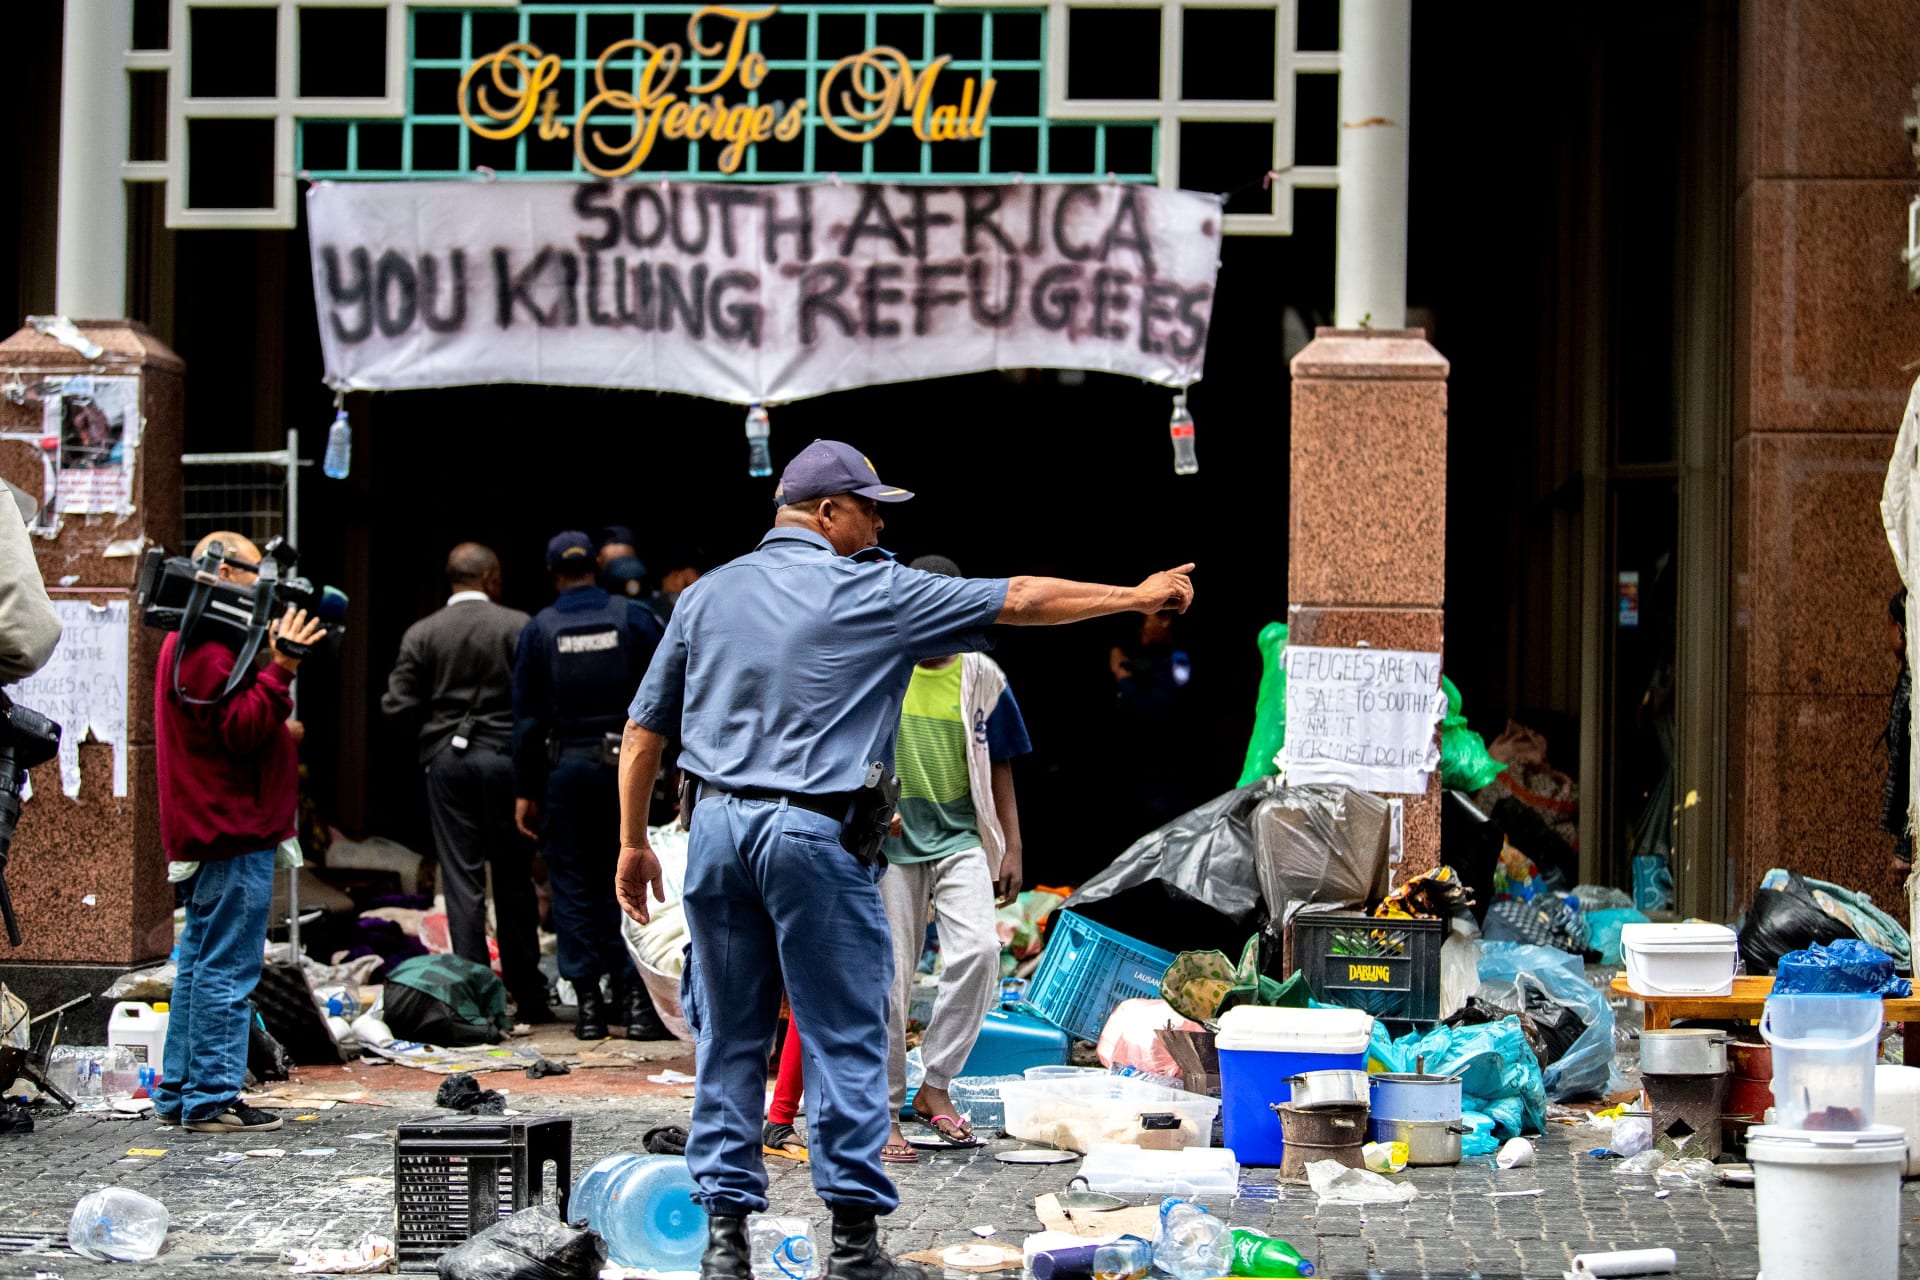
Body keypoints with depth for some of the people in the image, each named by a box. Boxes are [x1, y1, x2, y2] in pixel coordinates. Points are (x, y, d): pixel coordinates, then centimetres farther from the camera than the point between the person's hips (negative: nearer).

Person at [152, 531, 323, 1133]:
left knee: (200, 966, 14)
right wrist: (281, 669, -24)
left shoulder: (187, 642, 20)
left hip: (207, 836, 11)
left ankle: (178, 1094, 18)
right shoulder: (209, 649, -14)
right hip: (234, 836, -11)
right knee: (227, 971, -9)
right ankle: (212, 1100, -8)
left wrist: (276, 662, 10)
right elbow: (242, 729, -21)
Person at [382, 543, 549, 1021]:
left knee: (461, 881, 4)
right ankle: (527, 995, 12)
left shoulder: (421, 634, 0)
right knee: (514, 880, 8)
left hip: (446, 761, 1)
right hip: (504, 754, -1)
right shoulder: (517, 626, -6)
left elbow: (397, 706, -3)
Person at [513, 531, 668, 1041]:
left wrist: (525, 790, 8)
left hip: (565, 768, 0)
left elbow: (526, 716, 3)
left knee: (573, 884, 6)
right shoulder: (634, 617, -1)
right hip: (627, 765, 0)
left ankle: (589, 1002, 4)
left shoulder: (539, 630, 0)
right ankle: (635, 994, -1)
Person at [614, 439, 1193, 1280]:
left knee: (727, 1038, 9)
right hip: (815, 835, -5)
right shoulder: (874, 593, -1)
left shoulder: (708, 596, 11)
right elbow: (1020, 601, 3)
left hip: (717, 828, 5)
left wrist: (633, 842, 19)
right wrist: (1138, 596, 12)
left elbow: (642, 731, 12)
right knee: (845, 1038, 1)